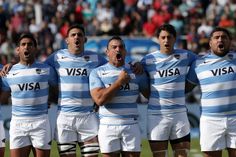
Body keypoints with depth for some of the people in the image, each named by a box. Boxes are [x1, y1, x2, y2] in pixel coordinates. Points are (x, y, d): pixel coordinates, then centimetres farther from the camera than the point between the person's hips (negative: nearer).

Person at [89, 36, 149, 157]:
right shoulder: (97, 73, 3)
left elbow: (150, 94, 15)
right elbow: (99, 99, -12)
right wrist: (119, 81, -10)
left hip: (131, 126, 2)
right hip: (108, 127, -1)